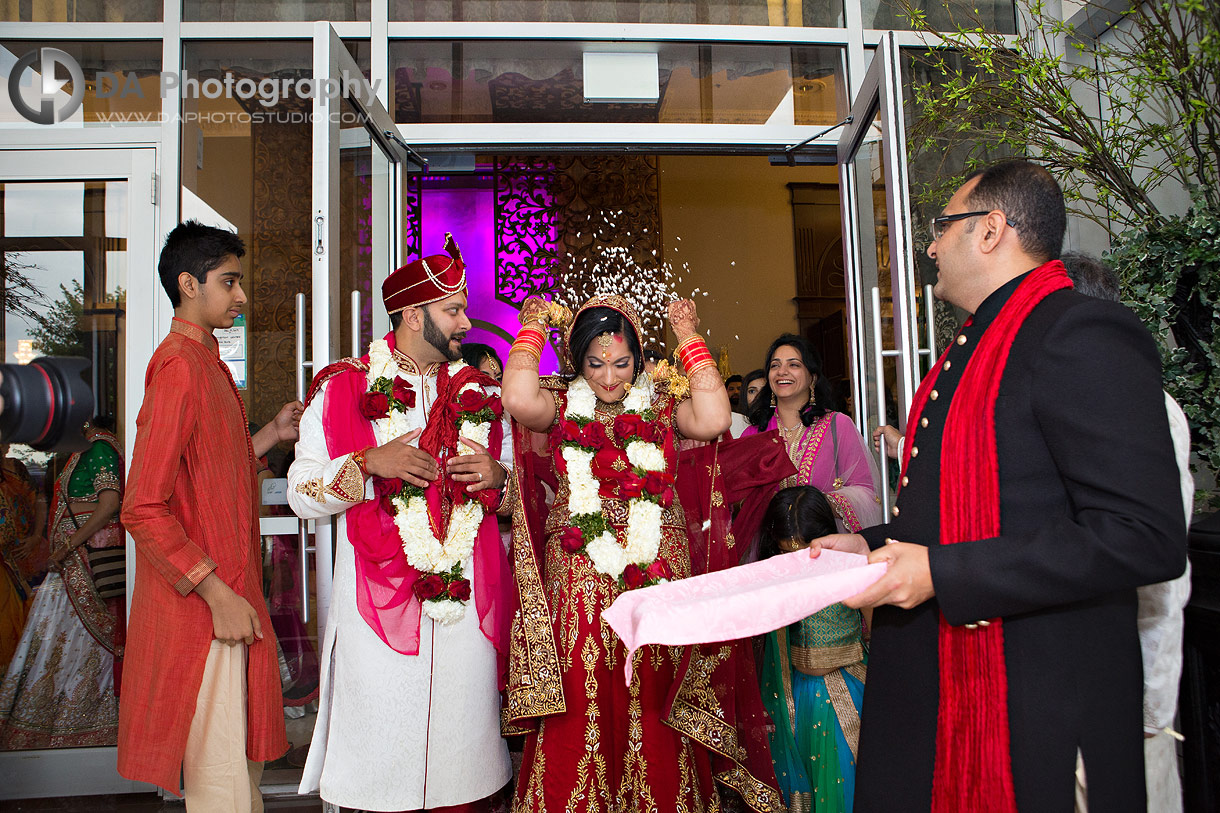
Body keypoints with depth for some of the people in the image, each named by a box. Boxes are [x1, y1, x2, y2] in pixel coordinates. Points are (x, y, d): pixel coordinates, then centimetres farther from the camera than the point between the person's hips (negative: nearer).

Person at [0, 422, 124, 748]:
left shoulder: (101, 448, -12)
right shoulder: (81, 453, 18)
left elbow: (110, 505, -21)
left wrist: (67, 545, -17)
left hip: (93, 555, -9)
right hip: (73, 563, 9)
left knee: (84, 637, -2)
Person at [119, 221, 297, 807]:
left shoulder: (205, 362, 14)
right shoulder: (180, 367, -17)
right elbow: (144, 508, -22)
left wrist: (272, 434, 11)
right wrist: (219, 595, -22)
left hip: (225, 591, 10)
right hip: (201, 604, -10)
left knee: (243, 755, 20)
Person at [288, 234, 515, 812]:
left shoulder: (482, 392, 12)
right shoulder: (343, 387, 3)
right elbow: (301, 494, -1)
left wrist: (497, 476, -5)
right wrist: (370, 463, -15)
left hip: (469, 605, 3)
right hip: (379, 603, -3)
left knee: (464, 739, 8)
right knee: (383, 759, 3)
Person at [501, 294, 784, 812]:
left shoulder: (661, 406, 9)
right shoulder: (562, 405, 7)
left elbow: (712, 420, -11)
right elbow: (518, 399, -14)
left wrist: (689, 337, -4)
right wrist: (534, 327, -1)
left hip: (656, 578, 1)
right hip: (579, 582, 0)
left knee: (653, 708, 4)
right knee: (578, 709, 1)